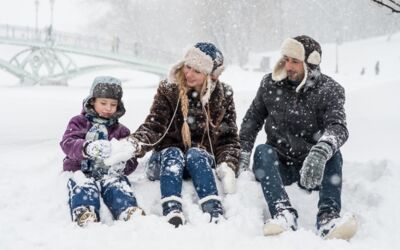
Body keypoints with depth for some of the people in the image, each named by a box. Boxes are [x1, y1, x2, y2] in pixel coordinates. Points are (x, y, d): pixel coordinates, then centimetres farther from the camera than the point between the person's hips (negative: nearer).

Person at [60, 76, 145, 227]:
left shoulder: (121, 131, 22)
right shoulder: (79, 122, 15)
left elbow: (131, 161, 14)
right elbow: (67, 144, -6)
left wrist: (123, 165, -14)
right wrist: (88, 148, -30)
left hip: (109, 172, 1)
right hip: (81, 171, -1)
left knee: (117, 184, -33)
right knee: (84, 186, -36)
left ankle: (129, 211, -60)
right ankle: (84, 215, -63)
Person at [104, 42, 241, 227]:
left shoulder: (223, 96, 0)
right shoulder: (168, 90, -4)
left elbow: (229, 137, 1)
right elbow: (153, 127, -12)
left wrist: (227, 167, -16)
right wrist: (133, 145, -33)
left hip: (202, 163, 0)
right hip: (167, 162, 0)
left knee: (195, 154, -31)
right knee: (173, 154, -32)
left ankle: (214, 213, -47)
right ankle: (172, 214, -51)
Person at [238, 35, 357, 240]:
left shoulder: (329, 90, -6)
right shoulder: (270, 84, 2)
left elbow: (337, 126, -24)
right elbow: (252, 120, 10)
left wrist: (321, 152, -46)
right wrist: (243, 158, -2)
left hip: (312, 169, -1)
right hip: (278, 165, 2)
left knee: (333, 153, -29)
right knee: (262, 151, -28)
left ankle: (328, 217, -44)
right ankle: (283, 213, -47)